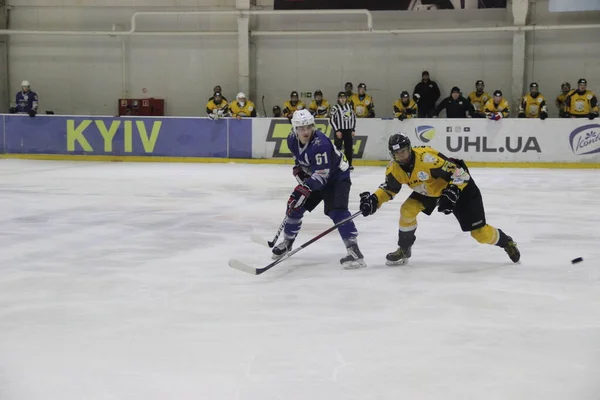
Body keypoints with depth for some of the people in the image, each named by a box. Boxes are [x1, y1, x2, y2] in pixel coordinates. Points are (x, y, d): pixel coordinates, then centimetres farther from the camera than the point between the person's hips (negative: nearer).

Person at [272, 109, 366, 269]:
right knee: (295, 205, 7)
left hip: (336, 176, -8)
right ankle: (287, 242, 29)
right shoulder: (292, 139, -11)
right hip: (313, 176, 8)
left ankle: (354, 251, -31)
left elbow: (322, 175, -38)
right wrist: (298, 168, 0)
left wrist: (305, 189, -47)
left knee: (336, 211, -26)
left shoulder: (320, 143, -35)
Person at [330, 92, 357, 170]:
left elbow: (353, 118, 14)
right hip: (339, 131, -5)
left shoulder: (349, 107, 8)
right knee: (337, 148, -5)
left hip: (348, 131, 5)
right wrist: (337, 131, -13)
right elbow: (331, 120, -8)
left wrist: (353, 130, 7)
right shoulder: (335, 108, -7)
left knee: (349, 148, 7)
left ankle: (349, 164, 16)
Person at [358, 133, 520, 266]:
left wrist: (451, 194, -45)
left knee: (480, 232, -7)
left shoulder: (427, 157, -37)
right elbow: (388, 189, 1)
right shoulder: (394, 169, -16)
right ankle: (404, 249, 7)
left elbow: (460, 174, -34)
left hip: (460, 187, -6)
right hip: (429, 191, 6)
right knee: (408, 209, -14)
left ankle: (506, 242, 23)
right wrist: (374, 200, -16)